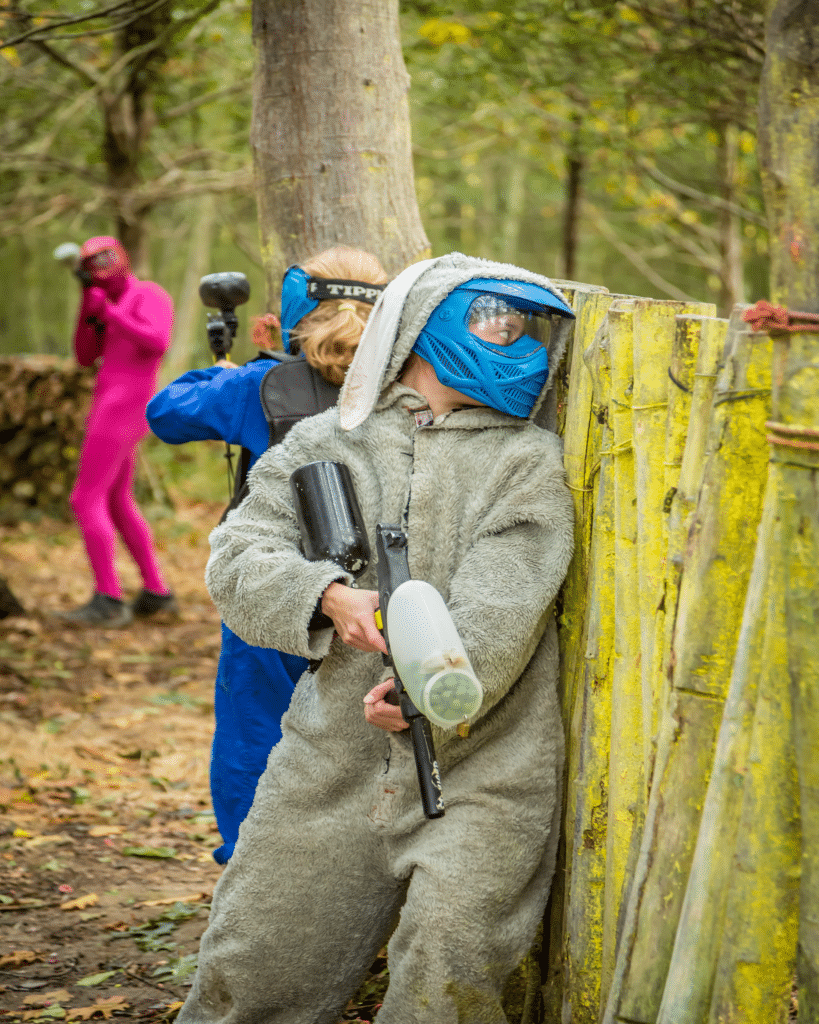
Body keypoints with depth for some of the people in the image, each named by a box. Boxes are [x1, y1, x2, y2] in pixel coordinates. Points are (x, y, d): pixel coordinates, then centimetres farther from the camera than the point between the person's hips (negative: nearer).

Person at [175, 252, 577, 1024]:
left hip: (480, 771, -2)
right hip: (331, 762, 2)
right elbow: (237, 556, 2)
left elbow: (502, 598, -8)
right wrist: (326, 597, -18)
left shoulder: (527, 460, 8)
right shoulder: (320, 444, 13)